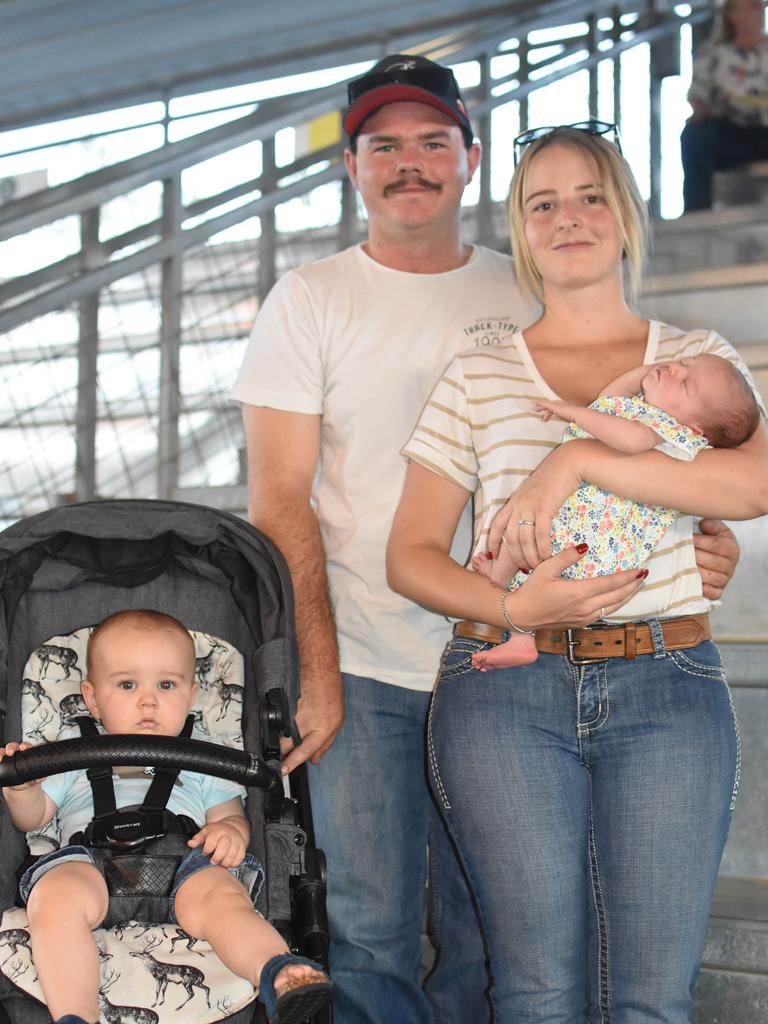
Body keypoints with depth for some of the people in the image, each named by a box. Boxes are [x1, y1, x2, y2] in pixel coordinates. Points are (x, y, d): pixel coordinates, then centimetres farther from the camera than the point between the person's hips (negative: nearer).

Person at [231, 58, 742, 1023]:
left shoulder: (529, 299, 9)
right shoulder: (310, 300, 3)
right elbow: (280, 500, -2)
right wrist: (314, 676, -10)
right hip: (360, 668, -2)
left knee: (488, 936, 7)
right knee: (370, 929, -2)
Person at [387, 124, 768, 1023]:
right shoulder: (476, 379, 10)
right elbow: (411, 555, 7)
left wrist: (580, 459, -16)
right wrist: (510, 607, -12)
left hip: (667, 687, 1)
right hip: (506, 690, 0)